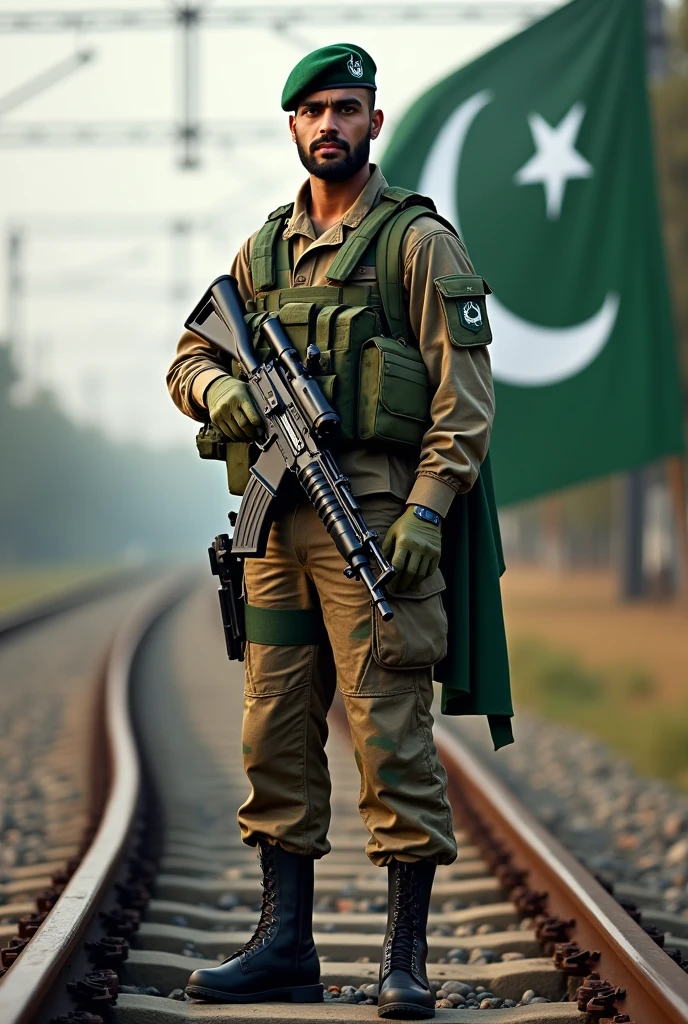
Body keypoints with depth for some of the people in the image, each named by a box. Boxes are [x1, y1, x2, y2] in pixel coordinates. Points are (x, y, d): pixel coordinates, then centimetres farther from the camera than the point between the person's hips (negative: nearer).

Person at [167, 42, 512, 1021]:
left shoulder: (419, 241, -2)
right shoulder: (262, 250, 16)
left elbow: (466, 393, -7)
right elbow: (190, 354, 21)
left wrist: (426, 511, -15)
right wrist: (220, 390, -3)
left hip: (377, 523, -6)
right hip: (276, 524, 7)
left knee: (390, 735, -6)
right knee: (275, 734, 8)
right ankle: (285, 945, 16)